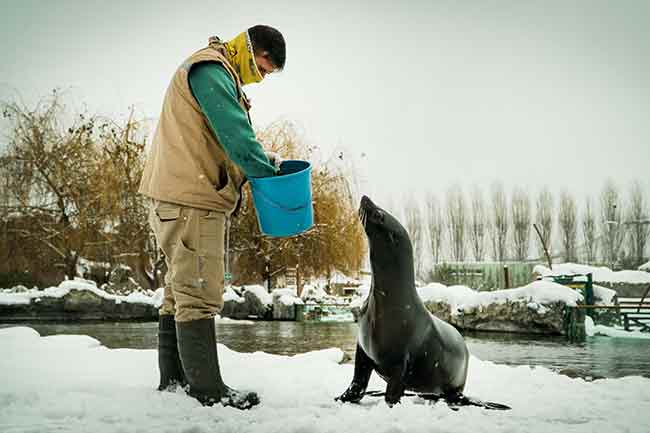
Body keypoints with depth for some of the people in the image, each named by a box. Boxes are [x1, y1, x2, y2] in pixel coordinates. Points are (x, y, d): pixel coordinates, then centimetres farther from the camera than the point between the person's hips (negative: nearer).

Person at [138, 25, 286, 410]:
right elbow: (236, 136, -18)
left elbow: (221, 142, 21)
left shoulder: (216, 74, 22)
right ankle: (207, 389, -3)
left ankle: (174, 380, 23)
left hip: (192, 199, 11)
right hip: (191, 202, -11)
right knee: (199, 295, -8)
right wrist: (269, 170, -7)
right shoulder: (211, 69, -10)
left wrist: (262, 161, 7)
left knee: (182, 292, 14)